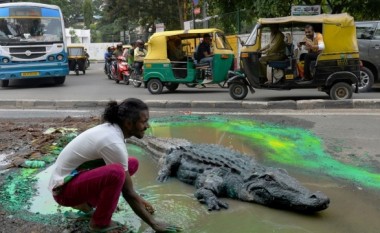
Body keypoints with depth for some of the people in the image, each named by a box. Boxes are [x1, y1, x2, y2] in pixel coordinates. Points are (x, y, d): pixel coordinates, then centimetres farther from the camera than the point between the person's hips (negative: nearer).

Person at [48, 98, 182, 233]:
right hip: (64, 188, -9)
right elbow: (128, 192, -20)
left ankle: (87, 205, 10)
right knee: (116, 172, -34)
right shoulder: (114, 143, -27)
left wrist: (139, 199, 17)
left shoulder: (110, 129, -1)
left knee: (132, 163, 5)